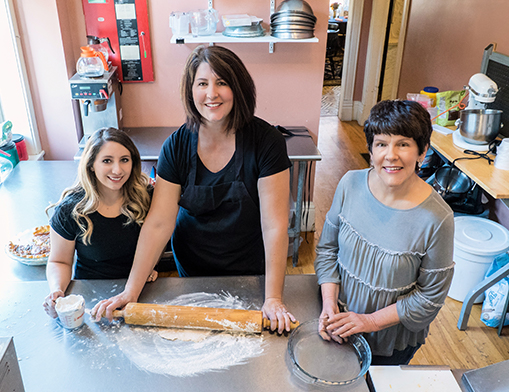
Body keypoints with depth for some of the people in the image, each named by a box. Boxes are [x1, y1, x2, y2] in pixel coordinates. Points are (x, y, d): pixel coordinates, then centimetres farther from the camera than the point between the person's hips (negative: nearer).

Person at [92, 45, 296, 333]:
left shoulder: (266, 141, -21)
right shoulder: (177, 146, -13)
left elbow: (275, 226, -22)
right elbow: (159, 223, -14)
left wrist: (274, 298, -25)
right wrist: (132, 290, -18)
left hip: (251, 268, -1)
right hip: (192, 266, 2)